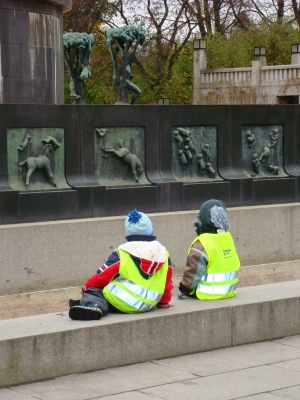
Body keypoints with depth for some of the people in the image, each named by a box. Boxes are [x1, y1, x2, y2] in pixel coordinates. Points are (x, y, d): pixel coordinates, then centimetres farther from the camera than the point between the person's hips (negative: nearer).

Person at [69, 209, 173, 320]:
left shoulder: (122, 253, -2)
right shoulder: (163, 253, 9)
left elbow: (102, 276, 2)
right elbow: (167, 282, 15)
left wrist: (86, 288, 19)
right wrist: (163, 303, 31)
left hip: (121, 302, -6)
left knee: (94, 291, 5)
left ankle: (93, 305, -29)